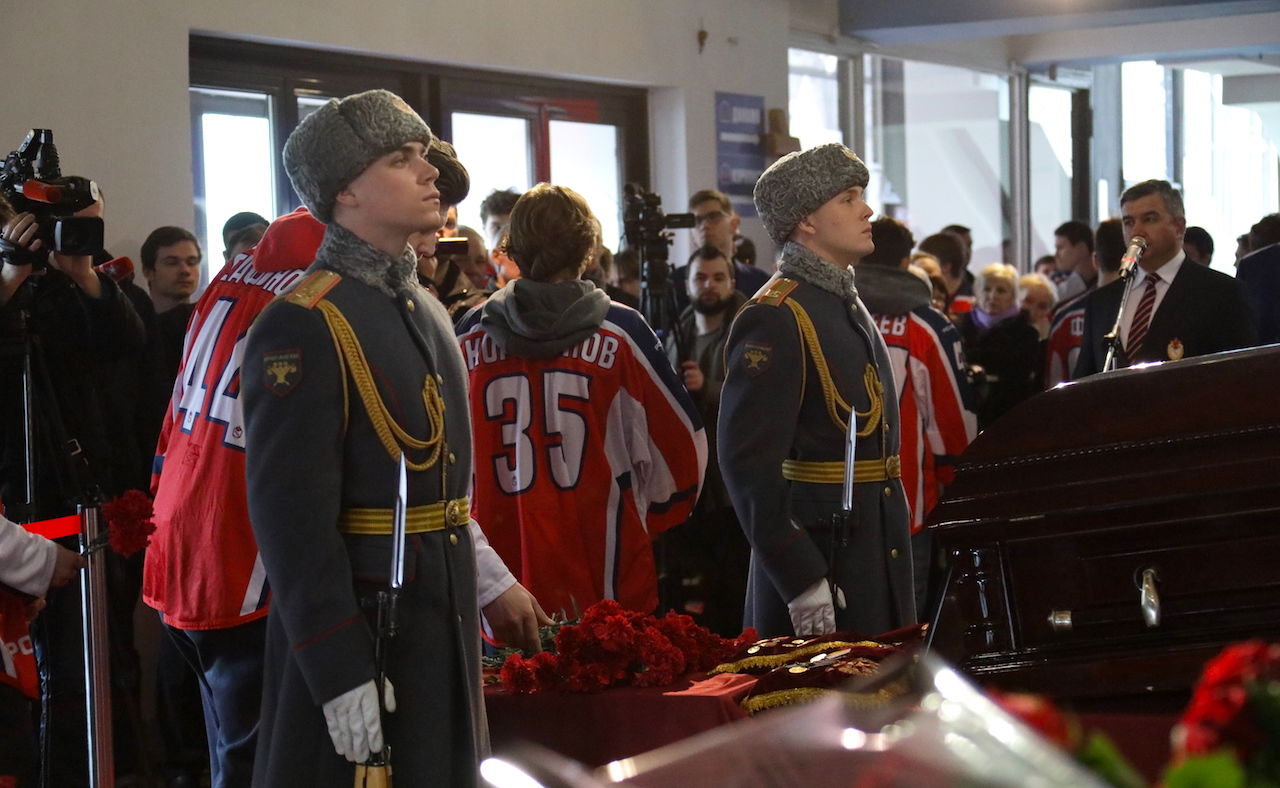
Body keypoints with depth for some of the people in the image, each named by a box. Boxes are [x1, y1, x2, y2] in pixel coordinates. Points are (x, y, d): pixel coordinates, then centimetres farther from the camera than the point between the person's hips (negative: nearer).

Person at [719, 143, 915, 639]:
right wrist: (801, 580, -23)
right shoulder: (774, 319, -15)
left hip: (875, 554, 9)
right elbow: (748, 461, -21)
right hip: (817, 556, -9)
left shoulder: (848, 306, 15)